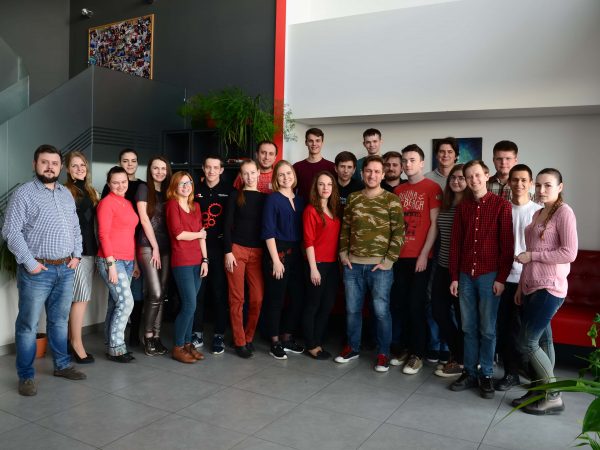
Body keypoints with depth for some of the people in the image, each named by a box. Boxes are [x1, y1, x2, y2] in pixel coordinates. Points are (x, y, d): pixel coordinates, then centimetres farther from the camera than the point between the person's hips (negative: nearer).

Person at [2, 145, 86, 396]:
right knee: (28, 325, 2)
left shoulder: (66, 194, 14)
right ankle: (26, 377, 11)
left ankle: (62, 365, 27)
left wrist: (76, 255, 7)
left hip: (66, 269, 6)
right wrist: (30, 263, -15)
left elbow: (76, 228, 19)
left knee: (59, 321, 15)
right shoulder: (24, 193, -5)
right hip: (37, 271, -5)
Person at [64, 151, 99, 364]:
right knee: (81, 297, -7)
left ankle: (72, 340, 17)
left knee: (78, 298, 9)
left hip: (90, 249, 7)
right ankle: (77, 343, 3)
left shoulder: (91, 191, 16)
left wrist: (96, 248, 13)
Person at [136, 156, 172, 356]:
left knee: (161, 295, 5)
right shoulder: (144, 188, -1)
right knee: (155, 294, -11)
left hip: (165, 248, 6)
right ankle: (148, 336, 3)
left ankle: (156, 336, 12)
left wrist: (162, 248, 5)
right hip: (148, 247, -5)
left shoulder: (167, 192, 15)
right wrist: (155, 247, -8)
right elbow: (144, 219, -7)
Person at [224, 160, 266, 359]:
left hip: (258, 252, 2)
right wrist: (228, 251, -8)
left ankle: (248, 337, 17)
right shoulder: (235, 196, 4)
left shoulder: (265, 197, 10)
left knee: (258, 298, -1)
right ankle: (240, 342, 10)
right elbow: (227, 225, 0)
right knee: (237, 298, 0)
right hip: (237, 249, -2)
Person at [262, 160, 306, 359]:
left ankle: (288, 339, 23)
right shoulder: (273, 199, -4)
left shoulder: (300, 200, 12)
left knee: (298, 297, 7)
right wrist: (276, 259, -15)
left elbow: (302, 231, 14)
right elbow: (268, 232, -10)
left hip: (296, 253, 6)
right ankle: (275, 342, 14)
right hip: (277, 252, -6)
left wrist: (304, 254, 6)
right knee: (275, 299, 1)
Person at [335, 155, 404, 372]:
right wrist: (343, 253, 6)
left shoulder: (391, 200, -4)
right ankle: (352, 347, 29)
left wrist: (388, 260, -11)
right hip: (353, 264, 4)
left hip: (379, 266, -4)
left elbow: (398, 233, -6)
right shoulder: (353, 198, 9)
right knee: (352, 309, 12)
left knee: (381, 311, 2)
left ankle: (383, 354, 18)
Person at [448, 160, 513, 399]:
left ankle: (486, 375, 18)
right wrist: (454, 276, 5)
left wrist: (501, 278, -10)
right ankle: (469, 372, 21)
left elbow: (507, 244, -6)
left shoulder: (502, 205, -4)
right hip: (466, 275, 4)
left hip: (489, 275, -3)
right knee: (468, 327, 10)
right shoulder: (462, 207, 8)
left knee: (487, 329, 5)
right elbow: (455, 243, 8)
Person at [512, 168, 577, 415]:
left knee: (527, 342, -6)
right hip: (532, 287, 8)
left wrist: (531, 255, -13)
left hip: (550, 289, -8)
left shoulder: (564, 212, -9)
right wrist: (521, 285, 13)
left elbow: (569, 254, -18)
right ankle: (538, 392, 22)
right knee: (542, 341, 13)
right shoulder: (537, 214, 15)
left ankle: (554, 396, 9)